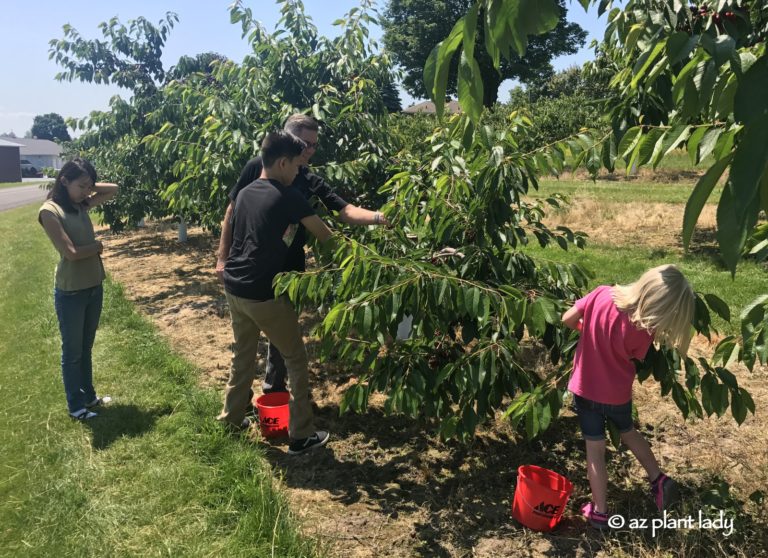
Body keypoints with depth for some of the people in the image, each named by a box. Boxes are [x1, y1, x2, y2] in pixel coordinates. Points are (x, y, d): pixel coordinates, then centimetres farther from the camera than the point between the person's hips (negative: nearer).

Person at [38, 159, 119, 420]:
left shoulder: (81, 205, 5)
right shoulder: (50, 211, -16)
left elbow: (113, 189, 13)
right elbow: (71, 252, -22)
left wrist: (88, 187, 1)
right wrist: (98, 246, -6)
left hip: (94, 287, 7)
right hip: (70, 292, -7)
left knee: (86, 348, 20)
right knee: (72, 352, 9)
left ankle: (89, 396, 36)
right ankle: (75, 406, 24)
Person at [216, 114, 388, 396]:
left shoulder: (312, 183, -2)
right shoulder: (258, 167, -7)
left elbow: (345, 211, -13)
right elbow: (233, 210, -3)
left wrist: (378, 217, -32)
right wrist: (223, 257, -5)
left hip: (289, 269, 2)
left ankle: (274, 388, 33)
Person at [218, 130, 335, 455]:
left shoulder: (245, 193, 9)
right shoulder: (288, 197, -12)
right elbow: (325, 236, -3)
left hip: (234, 287, 8)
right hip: (263, 294, -7)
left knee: (243, 354, 24)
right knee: (296, 360, 6)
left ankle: (232, 416, 37)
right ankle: (301, 436, 11)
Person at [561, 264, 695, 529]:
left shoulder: (602, 294, -23)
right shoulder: (643, 331, -25)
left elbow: (568, 320, -11)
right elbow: (632, 358, -4)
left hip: (586, 388, 1)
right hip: (618, 394, -1)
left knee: (595, 450, 14)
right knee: (629, 432, 32)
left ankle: (599, 511, 24)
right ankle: (658, 480, 37)